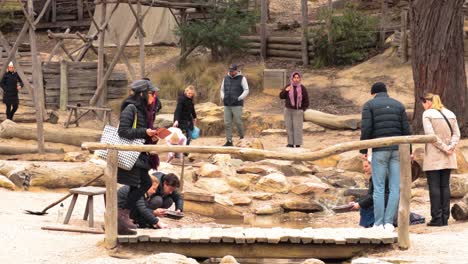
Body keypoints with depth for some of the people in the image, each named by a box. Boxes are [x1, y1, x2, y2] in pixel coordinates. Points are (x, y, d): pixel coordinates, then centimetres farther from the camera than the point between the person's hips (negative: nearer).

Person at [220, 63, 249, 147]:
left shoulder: (241, 78, 0)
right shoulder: (226, 78, 13)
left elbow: (246, 90, -3)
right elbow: (222, 90, 22)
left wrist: (239, 98, -12)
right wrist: (223, 97, 4)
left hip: (237, 105, -4)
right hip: (227, 105, 4)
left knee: (238, 122, -7)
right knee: (227, 123, 0)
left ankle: (242, 138, 13)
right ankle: (229, 141, 4)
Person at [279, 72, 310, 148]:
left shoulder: (302, 88, -6)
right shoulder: (288, 87, 1)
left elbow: (306, 101, 0)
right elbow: (281, 96, -1)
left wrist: (303, 110, -7)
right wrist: (285, 90, -19)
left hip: (297, 111, -3)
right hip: (288, 110, 3)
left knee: (297, 127, -6)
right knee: (289, 127, 3)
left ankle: (298, 144, 0)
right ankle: (290, 143, 10)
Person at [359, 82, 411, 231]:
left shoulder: (369, 105, 3)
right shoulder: (398, 105, 13)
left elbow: (366, 129, -8)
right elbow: (406, 130, 6)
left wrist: (363, 150, -2)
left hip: (379, 150, -3)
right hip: (397, 150, 3)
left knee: (379, 188, 1)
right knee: (395, 188, 5)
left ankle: (378, 224, -1)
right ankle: (389, 222, 0)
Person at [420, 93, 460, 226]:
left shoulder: (427, 114, -6)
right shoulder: (450, 114, 11)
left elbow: (430, 135, -15)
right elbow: (456, 133, 5)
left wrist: (444, 148, -12)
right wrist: (450, 147, -6)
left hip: (433, 157, -5)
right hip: (448, 159, 5)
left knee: (434, 187, -3)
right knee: (445, 186, 7)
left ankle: (437, 218, -6)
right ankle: (445, 218, 5)